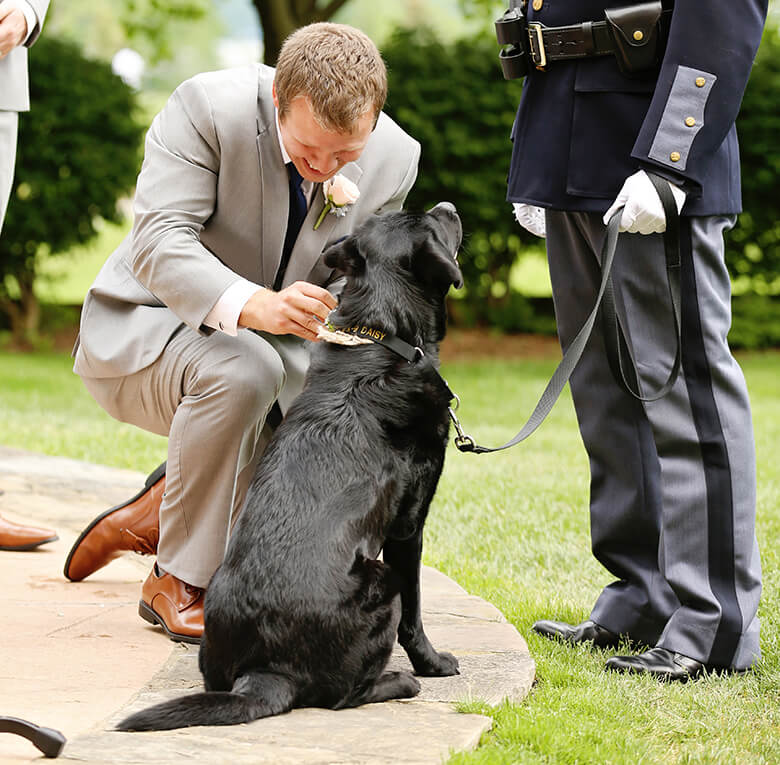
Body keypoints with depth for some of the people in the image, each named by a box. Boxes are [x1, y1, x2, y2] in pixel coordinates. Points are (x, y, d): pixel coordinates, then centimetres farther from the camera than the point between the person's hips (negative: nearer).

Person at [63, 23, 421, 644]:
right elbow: (159, 244, -33)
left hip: (279, 348, 6)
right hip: (144, 334, -6)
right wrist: (251, 305, -50)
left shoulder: (395, 157, -11)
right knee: (241, 370, -37)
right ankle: (181, 584, -18)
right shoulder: (208, 108, -26)